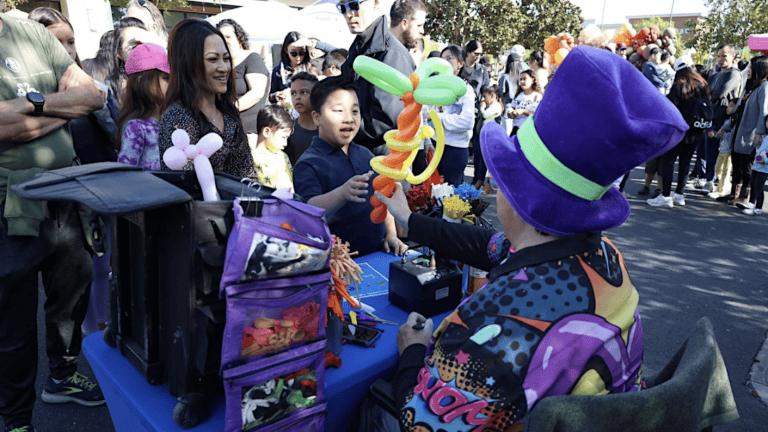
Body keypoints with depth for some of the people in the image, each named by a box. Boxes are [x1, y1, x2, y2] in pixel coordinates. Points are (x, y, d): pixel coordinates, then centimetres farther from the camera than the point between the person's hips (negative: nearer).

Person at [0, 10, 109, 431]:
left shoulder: (34, 34, 6)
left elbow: (93, 95, 1)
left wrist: (35, 103, -12)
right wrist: (64, 107, -11)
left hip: (64, 198, 6)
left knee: (73, 293, 20)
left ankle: (62, 377, 46)